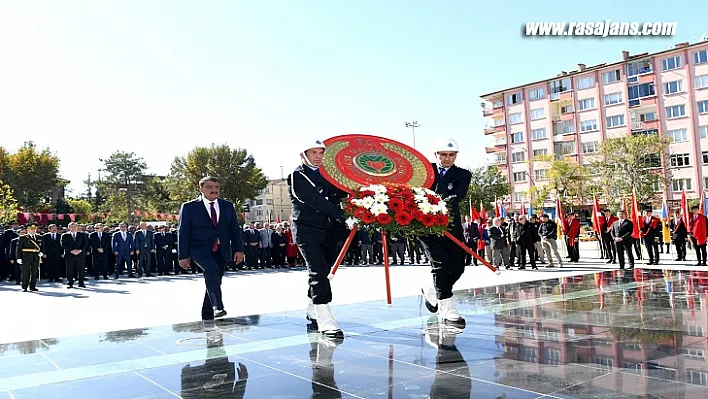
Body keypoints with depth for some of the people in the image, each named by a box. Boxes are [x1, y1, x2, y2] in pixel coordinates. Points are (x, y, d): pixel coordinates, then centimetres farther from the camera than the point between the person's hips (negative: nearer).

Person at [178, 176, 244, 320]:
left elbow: (235, 229, 10)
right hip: (200, 249, -4)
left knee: (214, 280, 7)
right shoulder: (189, 207, -1)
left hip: (221, 251, 5)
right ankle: (217, 307, -33)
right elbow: (183, 233, -2)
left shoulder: (228, 206, 10)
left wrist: (239, 249, 1)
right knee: (212, 270, -29)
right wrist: (183, 256, -6)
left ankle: (207, 316, 20)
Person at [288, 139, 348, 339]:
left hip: (329, 232, 7)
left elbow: (338, 194, 6)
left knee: (321, 274, 12)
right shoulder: (297, 176, -6)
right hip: (308, 231, -6)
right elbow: (315, 201, -18)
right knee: (318, 273, -14)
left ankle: (313, 314, 27)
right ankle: (326, 322, -15)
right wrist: (343, 216, -26)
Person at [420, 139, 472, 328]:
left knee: (458, 266, 2)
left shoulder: (463, 175, 7)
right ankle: (447, 311, -7)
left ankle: (432, 292, 29)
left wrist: (446, 203, -34)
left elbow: (459, 194, -12)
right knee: (441, 263, -13)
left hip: (450, 225, 3)